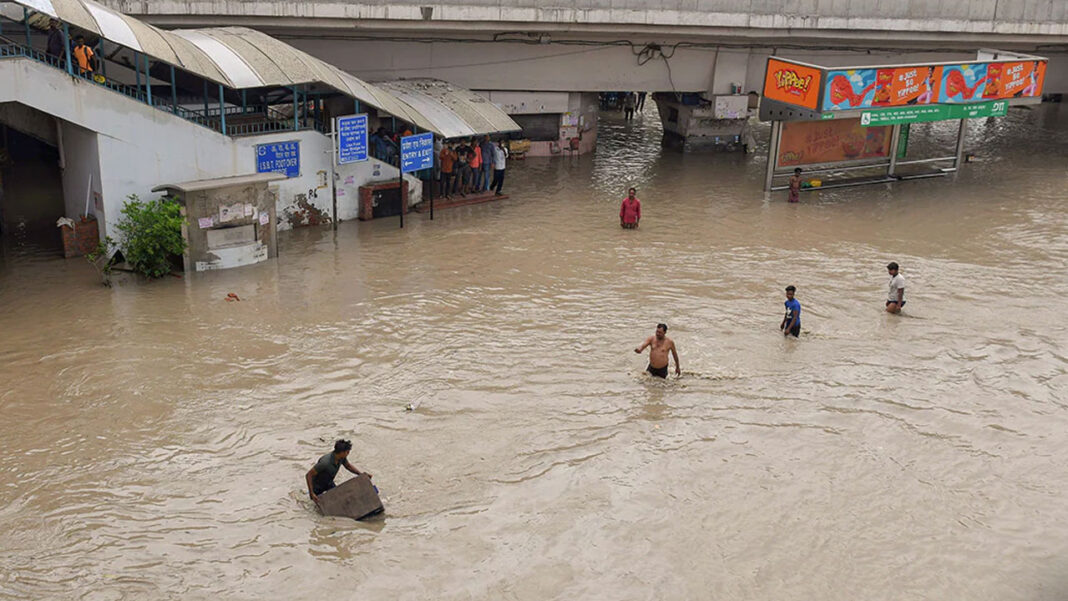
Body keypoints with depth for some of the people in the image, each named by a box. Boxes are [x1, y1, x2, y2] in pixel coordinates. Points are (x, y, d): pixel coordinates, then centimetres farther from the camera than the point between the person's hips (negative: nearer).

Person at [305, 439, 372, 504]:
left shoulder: (342, 457, -20)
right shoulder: (325, 462, -43)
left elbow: (348, 466, 3)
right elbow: (308, 475, -37)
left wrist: (361, 474, -9)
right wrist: (312, 493, -40)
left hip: (328, 482, 6)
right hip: (317, 485, -6)